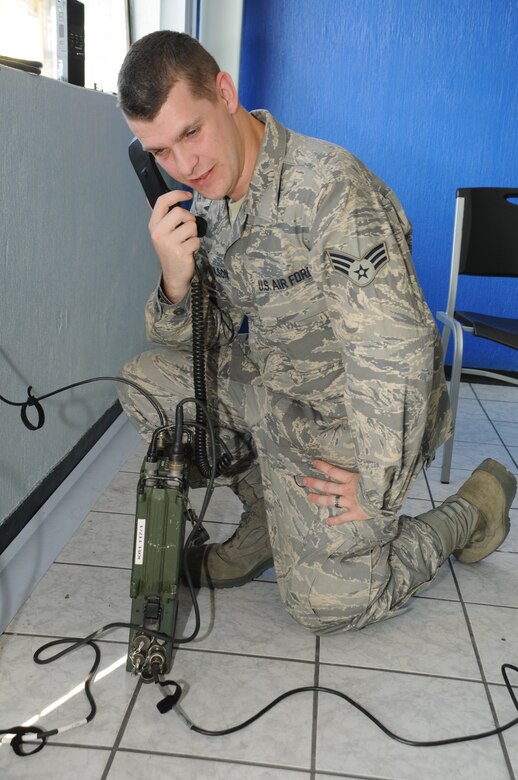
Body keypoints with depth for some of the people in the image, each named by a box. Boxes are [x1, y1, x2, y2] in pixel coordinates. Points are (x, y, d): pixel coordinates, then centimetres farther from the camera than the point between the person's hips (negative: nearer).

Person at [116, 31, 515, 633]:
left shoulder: (326, 183, -28)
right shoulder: (207, 207, -1)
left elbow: (395, 351, -32)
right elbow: (197, 345, 1)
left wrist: (378, 492, -24)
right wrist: (175, 283, -22)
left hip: (347, 417, -7)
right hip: (272, 390, 7)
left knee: (326, 605, -2)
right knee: (146, 383, 0)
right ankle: (268, 511, 13)